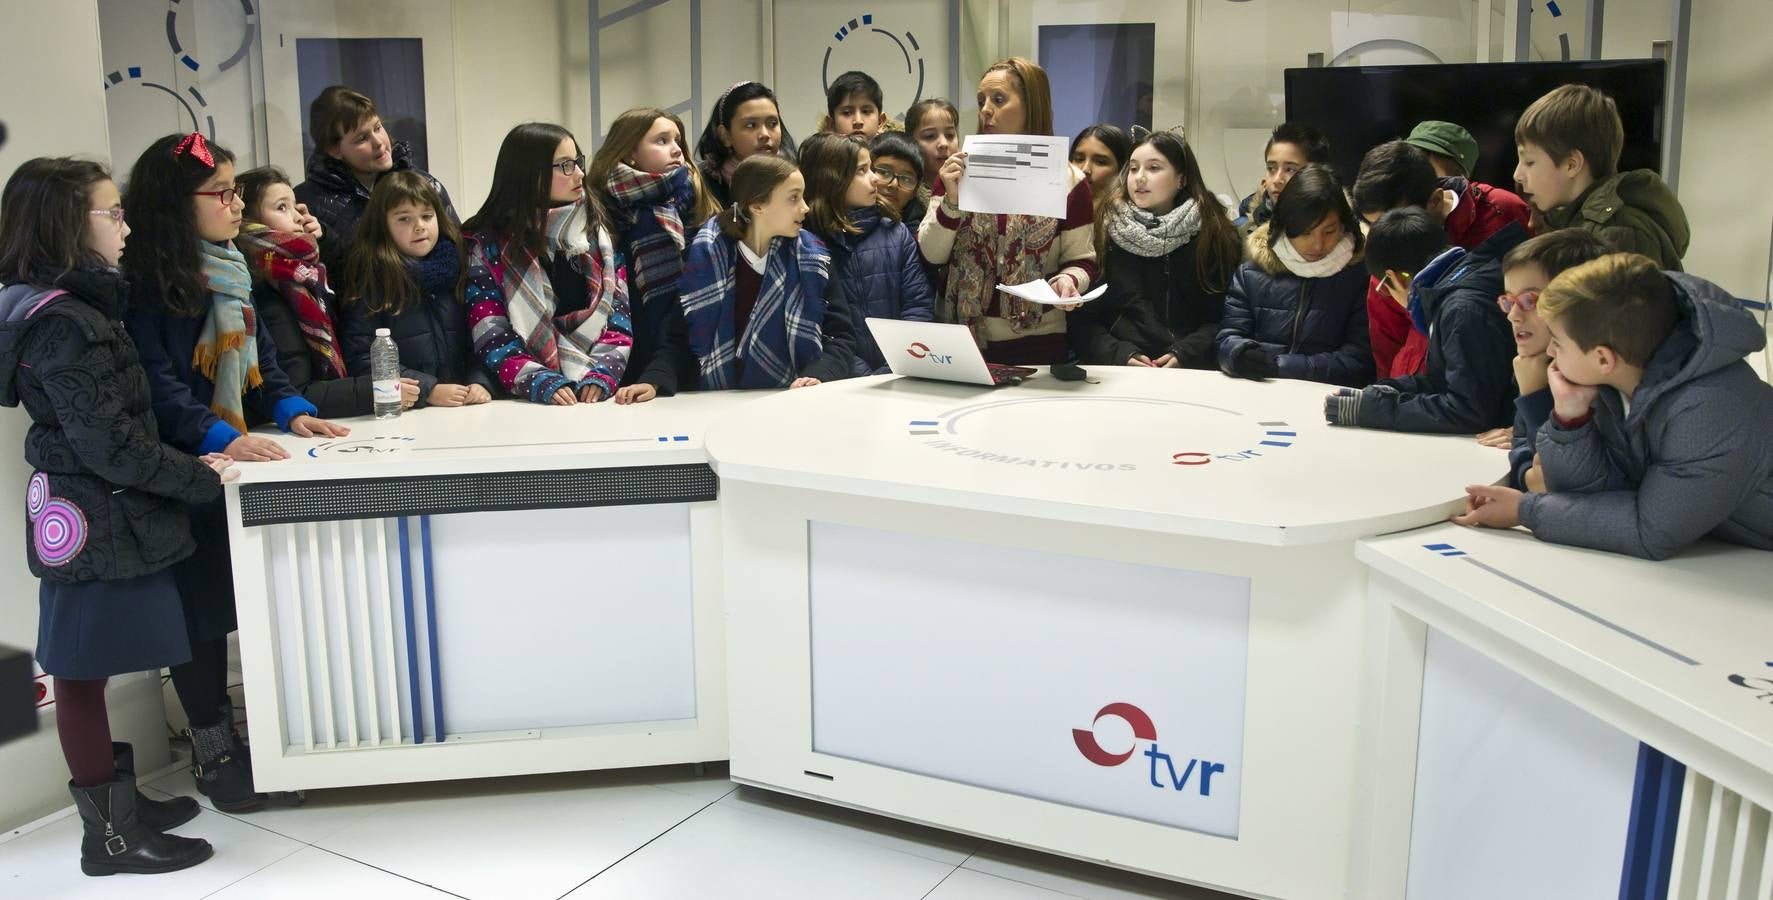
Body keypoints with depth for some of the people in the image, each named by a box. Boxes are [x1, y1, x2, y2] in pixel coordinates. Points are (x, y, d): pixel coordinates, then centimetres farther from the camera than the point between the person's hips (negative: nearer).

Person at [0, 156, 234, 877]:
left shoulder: (71, 306, 10)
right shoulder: (64, 324, -20)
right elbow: (109, 447, -22)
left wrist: (188, 462, 10)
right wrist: (202, 479, -13)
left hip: (95, 517, 9)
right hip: (95, 525, -9)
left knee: (87, 673, 17)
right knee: (83, 674, 1)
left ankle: (119, 802, 30)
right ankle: (110, 837, 13)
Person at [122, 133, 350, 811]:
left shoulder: (232, 272, 12)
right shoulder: (144, 280, -13)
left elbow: (261, 357, 14)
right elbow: (157, 383, -20)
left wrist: (293, 412, -2)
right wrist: (221, 439, -30)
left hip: (242, 458, 7)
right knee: (200, 605, 4)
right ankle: (212, 749, 18)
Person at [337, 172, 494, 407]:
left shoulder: (455, 266, 12)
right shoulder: (370, 278, -1)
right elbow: (359, 358, -7)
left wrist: (480, 383, -5)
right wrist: (428, 390, -12)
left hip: (465, 407, 2)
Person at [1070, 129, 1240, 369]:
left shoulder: (1214, 235, 9)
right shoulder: (1104, 232, 8)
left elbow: (1222, 318, 5)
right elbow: (1082, 319, 5)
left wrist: (1183, 355, -11)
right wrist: (1120, 355, -10)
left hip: (1193, 371, 0)